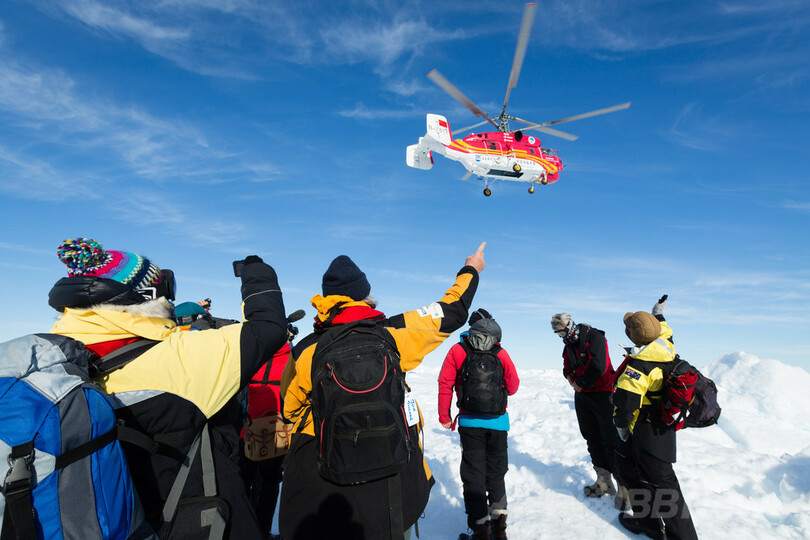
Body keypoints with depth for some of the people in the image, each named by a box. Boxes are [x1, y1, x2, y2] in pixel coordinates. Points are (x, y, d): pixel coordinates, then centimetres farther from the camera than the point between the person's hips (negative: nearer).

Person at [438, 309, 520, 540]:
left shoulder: (457, 350, -5)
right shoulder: (501, 353, -2)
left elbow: (445, 383, -5)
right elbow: (513, 386, 5)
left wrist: (444, 416, 4)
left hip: (469, 423, -2)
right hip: (499, 423, 2)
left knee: (473, 473, 9)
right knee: (496, 472, 18)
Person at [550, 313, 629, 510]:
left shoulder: (594, 337, -14)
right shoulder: (568, 345, 12)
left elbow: (598, 366, -23)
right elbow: (567, 367, 22)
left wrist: (581, 383, -11)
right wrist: (570, 377, -1)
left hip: (603, 394, -8)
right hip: (582, 395, 8)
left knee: (611, 440, -7)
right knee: (592, 438, 13)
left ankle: (624, 487, 1)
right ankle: (604, 482, 24)